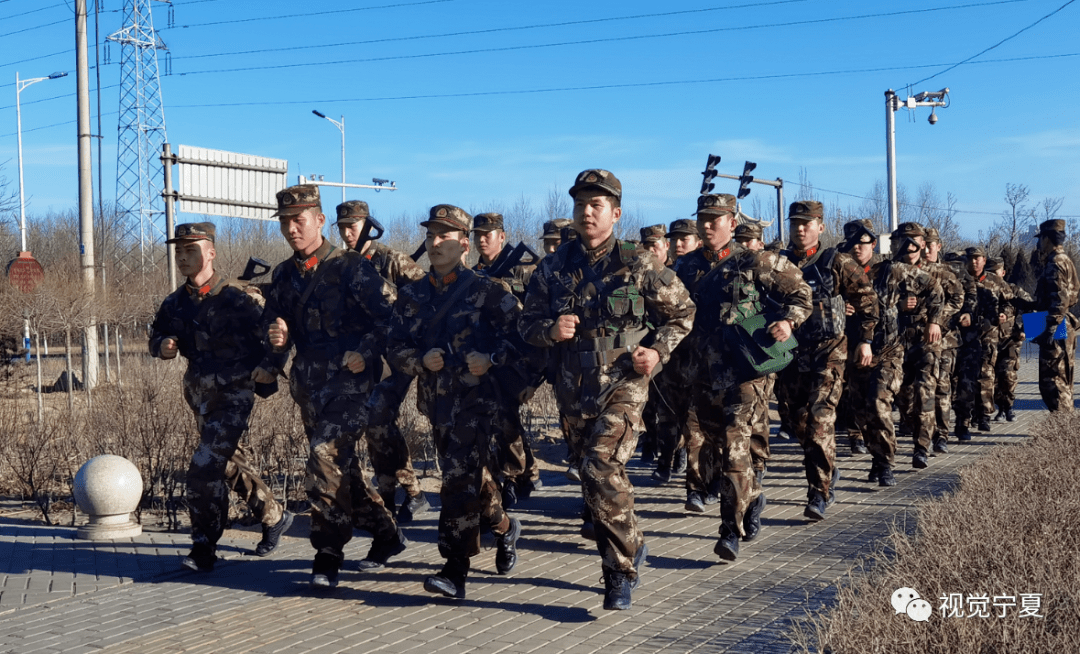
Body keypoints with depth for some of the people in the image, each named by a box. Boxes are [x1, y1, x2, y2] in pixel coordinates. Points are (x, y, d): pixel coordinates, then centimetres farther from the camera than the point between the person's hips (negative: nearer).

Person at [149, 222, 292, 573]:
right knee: (231, 464, 19)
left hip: (233, 395, -7)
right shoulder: (175, 303, 3)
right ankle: (274, 517, 38)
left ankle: (203, 549, -4)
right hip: (200, 394, 7)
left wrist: (266, 368, -22)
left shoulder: (236, 299, -15)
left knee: (204, 468, -15)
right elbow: (157, 336, 17)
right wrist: (163, 346, -5)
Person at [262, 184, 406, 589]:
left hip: (350, 381, -7)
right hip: (308, 384, 7)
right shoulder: (283, 276, 11)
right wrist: (276, 336, -4)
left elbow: (392, 313, -9)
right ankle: (387, 535, 30)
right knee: (341, 467, 13)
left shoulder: (350, 267, -9)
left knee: (325, 454, -20)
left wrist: (365, 352, -16)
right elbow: (273, 325, 18)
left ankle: (328, 555, -10)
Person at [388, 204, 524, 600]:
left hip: (479, 399, -6)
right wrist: (422, 359, -12)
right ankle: (504, 527, 43)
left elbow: (523, 333, -4)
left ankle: (455, 571, -9)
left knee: (460, 479, -13)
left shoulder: (487, 291, -3)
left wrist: (492, 359, -18)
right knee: (471, 476, 17)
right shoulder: (412, 296, 10)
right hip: (437, 401, 6)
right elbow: (397, 350, 8)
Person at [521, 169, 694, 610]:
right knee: (596, 480, 12)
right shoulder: (553, 267, 5)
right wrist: (550, 330, -13)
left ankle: (622, 569, -4)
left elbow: (681, 311, 7)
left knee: (602, 472, -19)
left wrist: (659, 350, -8)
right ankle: (631, 548, 33)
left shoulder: (638, 264, -3)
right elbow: (527, 322, 9)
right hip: (572, 391, 5)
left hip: (622, 386, -4)